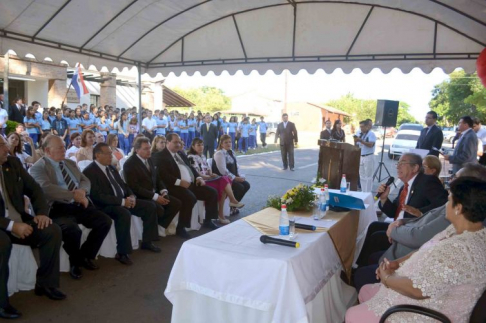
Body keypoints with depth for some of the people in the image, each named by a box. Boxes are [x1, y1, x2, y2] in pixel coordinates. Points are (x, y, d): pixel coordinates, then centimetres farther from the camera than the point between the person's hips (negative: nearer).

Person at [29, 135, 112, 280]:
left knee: (105, 221, -11)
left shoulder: (70, 163, 20)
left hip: (79, 206, 7)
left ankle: (86, 256, 10)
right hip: (58, 209, -7)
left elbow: (85, 181, 17)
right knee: (73, 230, -34)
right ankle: (75, 262, -1)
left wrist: (82, 191, -8)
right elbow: (46, 188, -21)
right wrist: (74, 195, -24)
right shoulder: (38, 167, -3)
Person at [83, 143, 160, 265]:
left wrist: (131, 196, -3)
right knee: (124, 214, -38)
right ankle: (122, 253, -23)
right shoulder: (89, 172, -12)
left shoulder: (111, 168, 15)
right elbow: (98, 196, -21)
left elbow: (123, 185, 19)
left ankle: (146, 241, 10)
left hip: (123, 200, 9)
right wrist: (121, 202, -24)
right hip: (106, 205, -9)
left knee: (150, 206, -2)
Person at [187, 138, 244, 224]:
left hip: (209, 179, 8)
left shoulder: (203, 157, 23)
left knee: (225, 179, -19)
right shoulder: (191, 157, -4)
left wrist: (211, 174, -3)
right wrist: (208, 177, -18)